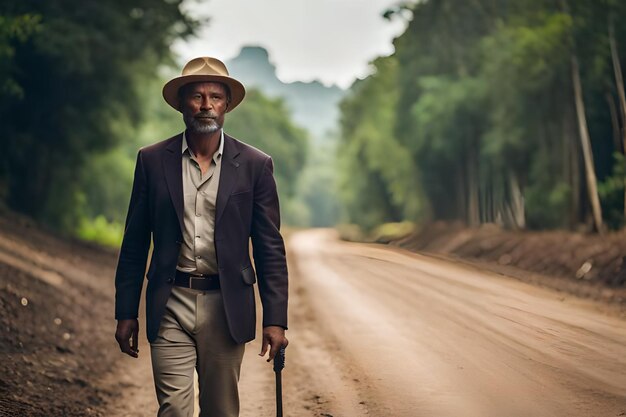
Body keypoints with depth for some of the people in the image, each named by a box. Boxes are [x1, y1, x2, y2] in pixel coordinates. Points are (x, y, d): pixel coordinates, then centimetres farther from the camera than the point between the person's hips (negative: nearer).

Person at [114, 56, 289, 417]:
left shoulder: (254, 165, 0)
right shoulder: (152, 160, 3)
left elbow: (270, 249, 0)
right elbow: (135, 244, 7)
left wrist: (276, 320, -5)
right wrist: (126, 313, 4)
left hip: (227, 307, 0)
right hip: (171, 305, 0)